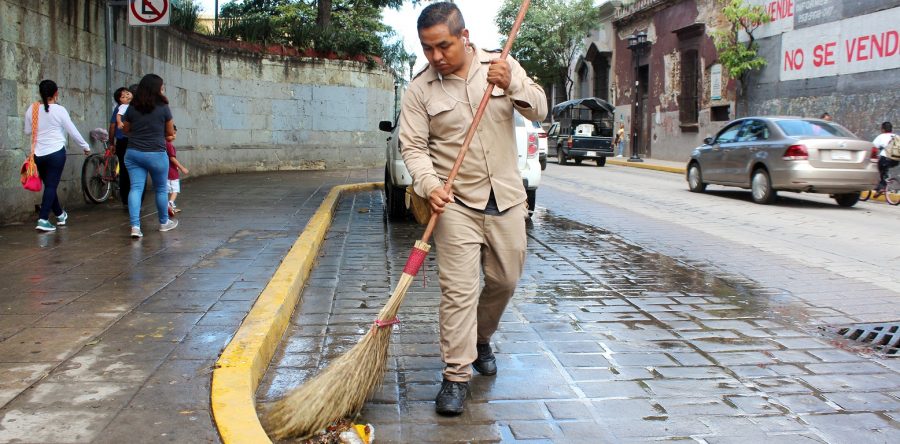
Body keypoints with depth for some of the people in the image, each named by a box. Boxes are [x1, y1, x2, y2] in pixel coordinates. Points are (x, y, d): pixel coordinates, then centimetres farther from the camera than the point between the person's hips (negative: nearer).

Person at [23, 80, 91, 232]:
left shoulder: (32, 109, 1)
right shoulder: (59, 110, -9)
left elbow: (27, 132, 11)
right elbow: (73, 132, -4)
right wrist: (86, 146, 9)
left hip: (38, 154, 4)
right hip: (56, 152, -4)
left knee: (49, 185, 16)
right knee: (51, 186, -3)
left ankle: (60, 215, 31)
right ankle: (43, 220, -12)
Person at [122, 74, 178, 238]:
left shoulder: (132, 109, 3)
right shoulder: (163, 109, -7)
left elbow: (126, 130, 14)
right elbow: (170, 133, 2)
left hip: (133, 153, 3)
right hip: (156, 154, -3)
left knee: (135, 188, 1)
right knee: (161, 189, 13)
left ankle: (135, 226, -11)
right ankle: (164, 222, 28)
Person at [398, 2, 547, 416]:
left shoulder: (502, 65, 1)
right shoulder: (420, 89, -4)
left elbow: (539, 110, -1)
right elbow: (413, 146, -6)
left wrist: (512, 86, -20)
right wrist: (429, 185, -23)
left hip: (506, 198, 3)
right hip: (457, 203, -3)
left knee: (504, 280, 14)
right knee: (459, 289, -8)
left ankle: (480, 340, 39)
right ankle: (456, 376, 1)